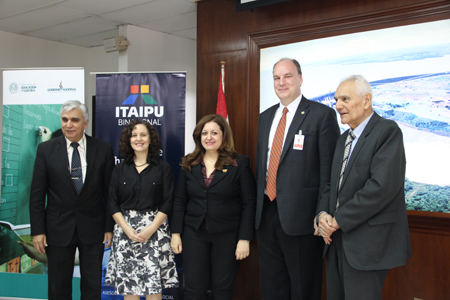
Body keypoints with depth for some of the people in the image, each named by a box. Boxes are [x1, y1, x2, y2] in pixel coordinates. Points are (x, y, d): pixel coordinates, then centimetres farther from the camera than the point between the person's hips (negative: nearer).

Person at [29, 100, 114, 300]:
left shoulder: (103, 149, -3)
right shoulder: (46, 149, -2)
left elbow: (110, 192, 0)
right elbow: (37, 193, -1)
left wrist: (110, 227, -1)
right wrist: (37, 230, -4)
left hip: (92, 229, 0)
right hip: (58, 229, 0)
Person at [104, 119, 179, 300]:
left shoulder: (163, 168, 4)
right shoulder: (120, 170, 10)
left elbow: (167, 203, -1)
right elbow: (113, 204, 6)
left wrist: (150, 229, -12)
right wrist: (127, 229, -8)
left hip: (154, 230, -2)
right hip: (125, 229, 2)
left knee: (153, 284, -5)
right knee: (128, 284, 2)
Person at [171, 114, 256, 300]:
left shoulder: (240, 164, -4)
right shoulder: (189, 164, 6)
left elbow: (248, 204, -6)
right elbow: (179, 201, 9)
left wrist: (245, 238, -10)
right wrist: (176, 233, 4)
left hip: (227, 236, -2)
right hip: (194, 234, 2)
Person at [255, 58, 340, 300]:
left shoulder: (322, 114, -7)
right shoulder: (265, 117, 14)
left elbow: (328, 168, -10)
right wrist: (259, 204, 12)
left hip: (299, 215, -6)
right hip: (266, 213, 6)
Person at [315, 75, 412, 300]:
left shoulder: (387, 131, -10)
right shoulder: (343, 139, 17)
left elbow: (382, 187, -21)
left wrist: (338, 220, -15)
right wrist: (323, 213, -4)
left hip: (367, 245, -7)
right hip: (338, 240, 7)